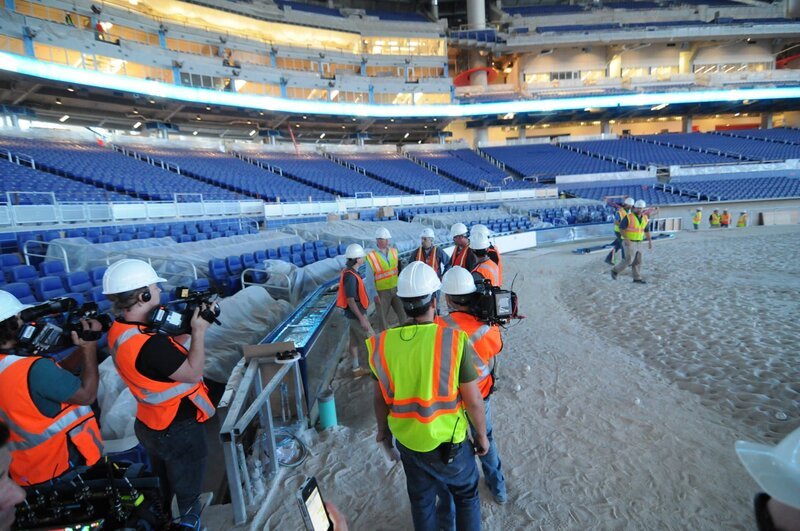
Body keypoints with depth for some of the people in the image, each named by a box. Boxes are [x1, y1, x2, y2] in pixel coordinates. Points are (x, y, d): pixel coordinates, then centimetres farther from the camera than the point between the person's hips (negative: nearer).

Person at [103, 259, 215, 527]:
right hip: (179, 432, -8)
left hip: (151, 425, 9)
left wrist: (185, 324, -8)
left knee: (161, 490, 32)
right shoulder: (149, 345, -37)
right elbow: (193, 373, -26)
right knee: (187, 494, 19)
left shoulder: (119, 329, -8)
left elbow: (167, 351, 2)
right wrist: (199, 331, -21)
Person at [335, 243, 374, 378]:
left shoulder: (350, 272, 5)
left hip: (354, 313, 9)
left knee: (354, 341, 16)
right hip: (356, 314, -9)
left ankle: (357, 369, 28)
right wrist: (361, 318, -23)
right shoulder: (350, 276, -25)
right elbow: (350, 300, -25)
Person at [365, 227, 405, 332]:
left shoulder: (394, 251, 3)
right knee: (383, 316, 9)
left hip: (396, 289, 4)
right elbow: (370, 278, -11)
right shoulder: (371, 257, -12)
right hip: (382, 292, -4)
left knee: (403, 313, 9)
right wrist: (375, 295, -12)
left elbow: (398, 269, 11)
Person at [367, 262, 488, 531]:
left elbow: (379, 397, -2)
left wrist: (383, 429, 16)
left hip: (407, 440, 3)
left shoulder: (383, 343, -15)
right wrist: (482, 435, 1)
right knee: (466, 495, 27)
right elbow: (473, 400, -17)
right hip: (448, 440, -2)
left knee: (421, 501, 28)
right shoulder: (454, 340, -25)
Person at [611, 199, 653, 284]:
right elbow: (621, 228, -16)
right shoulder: (628, 217, -15)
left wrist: (650, 241, 8)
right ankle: (615, 271, 10)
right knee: (629, 261, -10)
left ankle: (637, 278, 15)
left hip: (638, 243, 6)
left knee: (637, 261, 7)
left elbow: (646, 230, 13)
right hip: (629, 242, -6)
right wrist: (626, 238, -26)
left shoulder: (644, 218, 5)